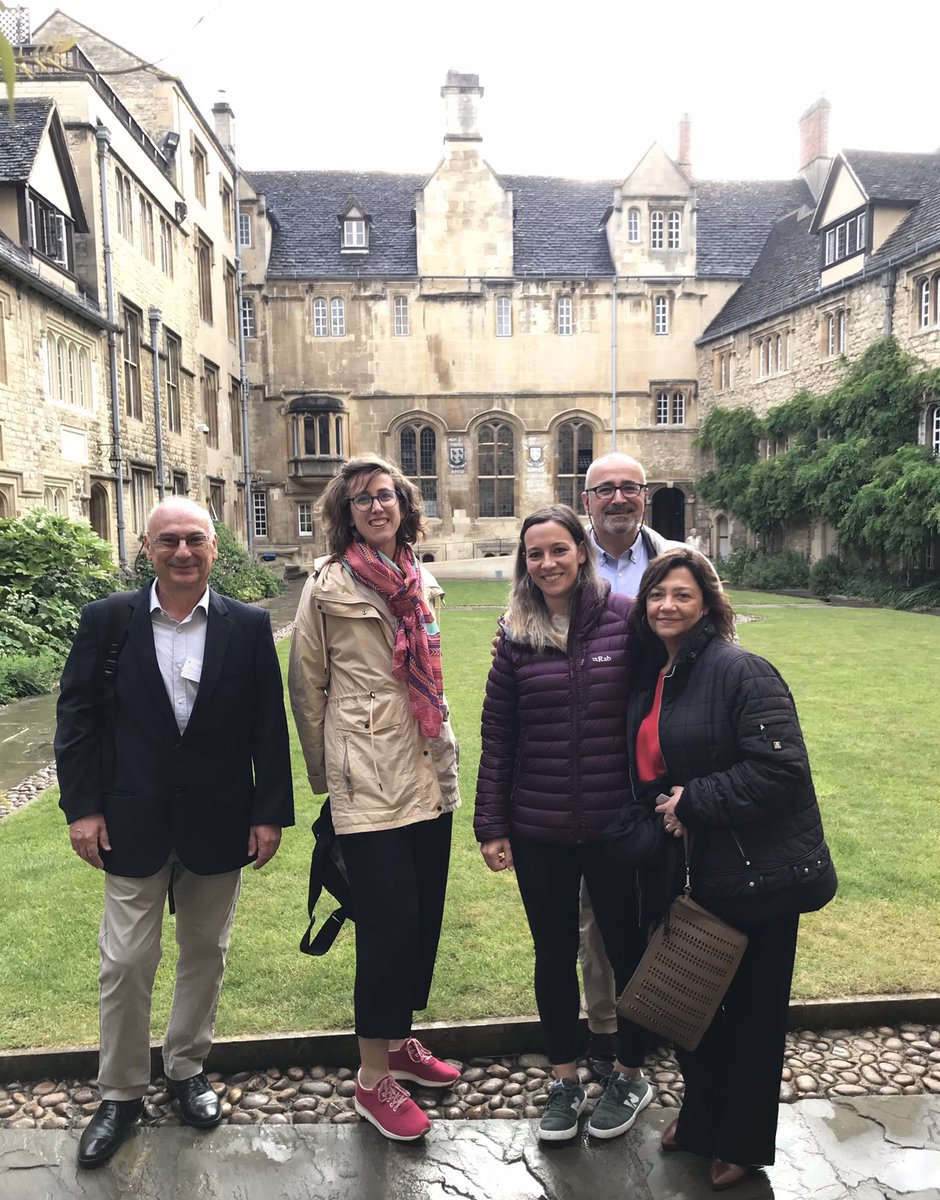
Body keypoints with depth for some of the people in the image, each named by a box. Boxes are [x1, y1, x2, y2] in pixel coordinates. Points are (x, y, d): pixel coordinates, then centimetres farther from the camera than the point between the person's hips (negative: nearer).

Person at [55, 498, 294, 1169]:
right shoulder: (107, 622, -3)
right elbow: (77, 718, 0)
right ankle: (121, 1093, 30)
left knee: (205, 955, 16)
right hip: (134, 825, 0)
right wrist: (82, 807, -4)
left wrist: (270, 813, -4)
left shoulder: (250, 627, -4)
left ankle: (187, 1070, 38)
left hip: (219, 825, 1)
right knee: (126, 963, 8)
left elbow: (270, 727, -2)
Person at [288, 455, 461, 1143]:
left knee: (425, 914, 14)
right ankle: (374, 1079, 17)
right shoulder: (328, 585, -7)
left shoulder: (422, 584, 10)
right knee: (390, 921, -3)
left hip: (430, 775, 6)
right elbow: (307, 686, 0)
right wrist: (326, 772, 5)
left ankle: (400, 1041, 36)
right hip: (369, 782, -6)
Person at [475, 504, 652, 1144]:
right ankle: (566, 1078, 38)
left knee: (628, 948, 15)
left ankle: (631, 1075, 40)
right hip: (538, 830, 2)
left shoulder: (626, 620, -7)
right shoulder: (517, 636, 0)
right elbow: (497, 736, 2)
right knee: (555, 954, 16)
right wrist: (491, 824, 2)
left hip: (616, 825, -2)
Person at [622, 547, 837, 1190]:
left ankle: (743, 1143, 35)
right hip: (702, 867, 7)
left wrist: (694, 802, -21)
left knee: (752, 1005, 12)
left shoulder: (739, 671, -20)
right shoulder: (652, 678, 5)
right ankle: (701, 1117, 44)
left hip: (761, 871, -7)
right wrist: (659, 815, 3)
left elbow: (782, 767, -26)